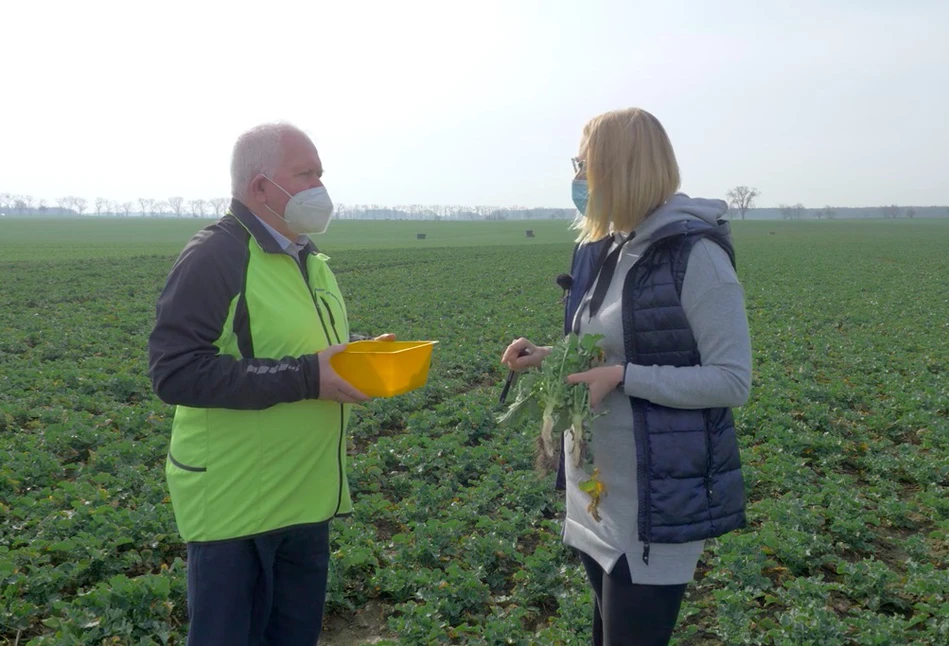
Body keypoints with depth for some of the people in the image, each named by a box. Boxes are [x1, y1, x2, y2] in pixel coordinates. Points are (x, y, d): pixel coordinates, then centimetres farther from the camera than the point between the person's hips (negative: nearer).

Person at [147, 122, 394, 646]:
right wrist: (305, 379, -26)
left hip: (305, 496, 8)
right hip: (234, 504, -8)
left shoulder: (307, 258, 11)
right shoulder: (214, 257, -17)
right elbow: (174, 372, -24)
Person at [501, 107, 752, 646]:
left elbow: (733, 381, -19)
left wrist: (623, 378, -25)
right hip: (597, 489, 8)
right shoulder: (601, 250, 7)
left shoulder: (697, 255, -17)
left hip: (658, 497, -8)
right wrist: (549, 356, 0)